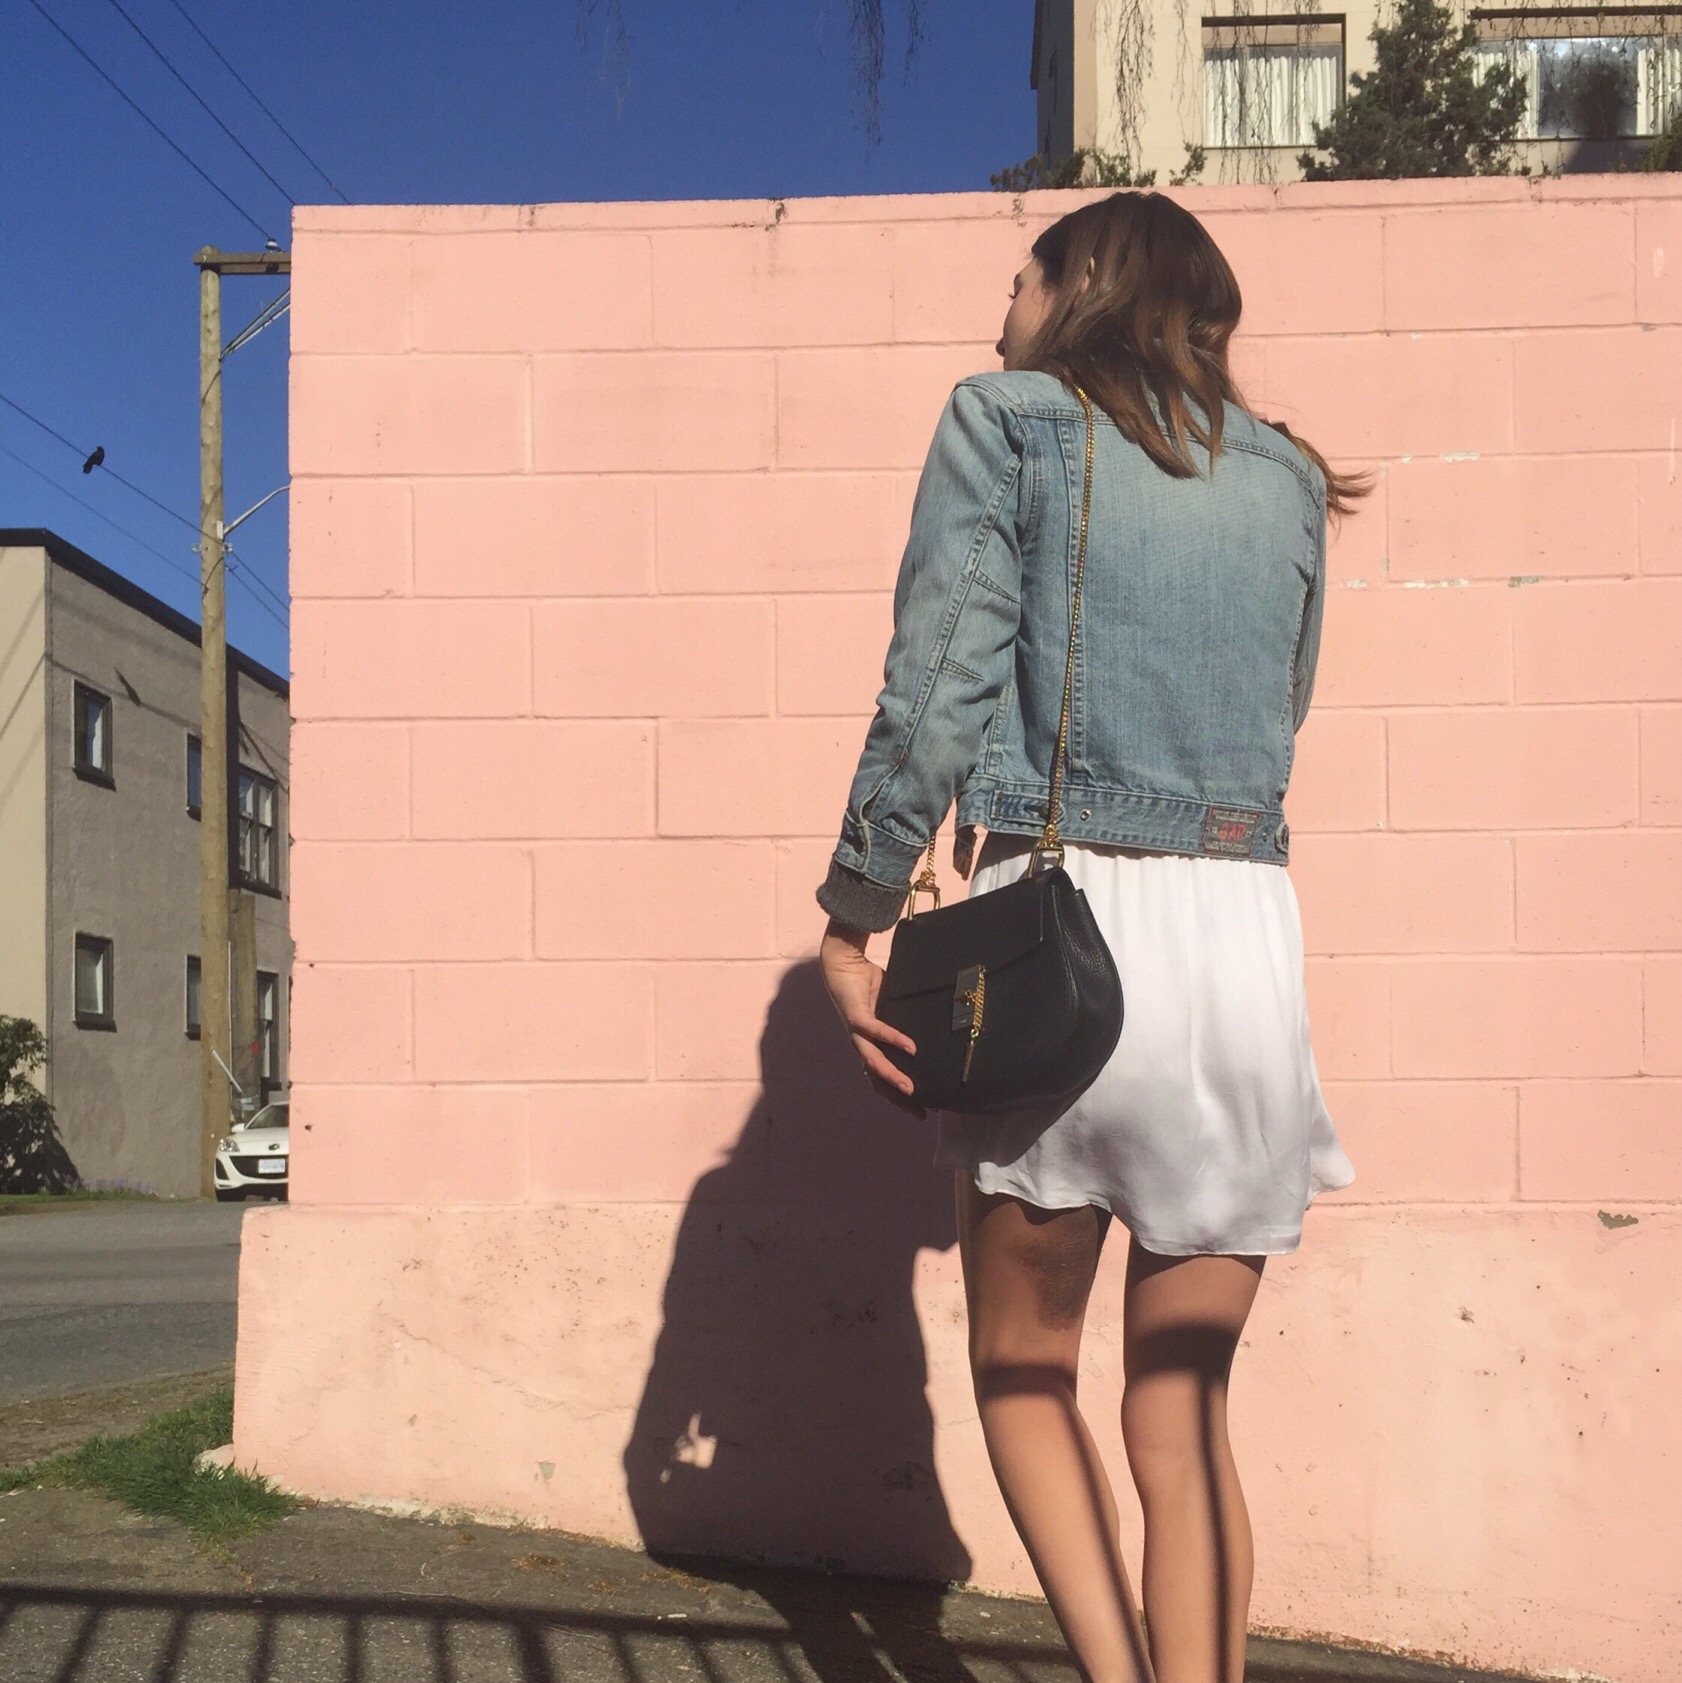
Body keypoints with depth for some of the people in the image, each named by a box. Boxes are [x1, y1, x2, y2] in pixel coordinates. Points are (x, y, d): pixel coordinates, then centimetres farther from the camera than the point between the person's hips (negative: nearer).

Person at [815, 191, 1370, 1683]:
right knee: (1186, 1400, 12)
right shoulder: (1287, 477, 16)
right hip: (1249, 933, 4)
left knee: (1027, 1364, 14)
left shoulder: (1007, 422, 3)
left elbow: (936, 692, -7)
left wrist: (852, 923, -2)